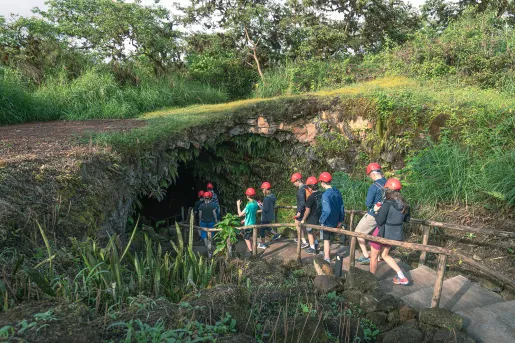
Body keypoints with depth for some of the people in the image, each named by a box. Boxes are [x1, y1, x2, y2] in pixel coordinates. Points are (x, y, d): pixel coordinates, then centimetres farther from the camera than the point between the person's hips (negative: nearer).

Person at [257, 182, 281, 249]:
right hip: (271, 216, 9)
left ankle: (262, 244, 19)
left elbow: (265, 209, -26)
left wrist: (259, 205, -13)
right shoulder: (273, 197, 1)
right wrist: (263, 204, 7)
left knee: (262, 229, 8)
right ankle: (276, 235, 31)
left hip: (266, 217, -9)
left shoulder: (266, 199, -26)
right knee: (266, 227, 30)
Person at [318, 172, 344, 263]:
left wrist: (322, 220, -16)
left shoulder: (326, 194, -23)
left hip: (327, 221, -7)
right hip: (335, 221, 7)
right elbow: (341, 207, 7)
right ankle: (327, 253, 37)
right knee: (328, 238, 23)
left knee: (326, 239, 7)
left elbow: (327, 211, -28)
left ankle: (327, 258, 16)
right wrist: (340, 220, 15)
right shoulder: (337, 192, 1)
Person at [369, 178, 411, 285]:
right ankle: (402, 277, 23)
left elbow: (379, 221, -22)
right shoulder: (404, 205, -3)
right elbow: (407, 220, 10)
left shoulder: (387, 204, -25)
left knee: (373, 256, 15)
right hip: (395, 234, 7)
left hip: (382, 233, -7)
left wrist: (376, 211, -6)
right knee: (385, 255, 26)